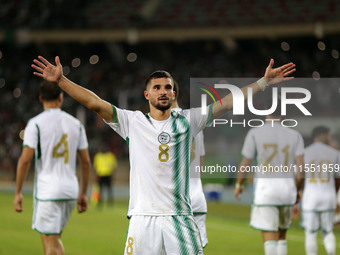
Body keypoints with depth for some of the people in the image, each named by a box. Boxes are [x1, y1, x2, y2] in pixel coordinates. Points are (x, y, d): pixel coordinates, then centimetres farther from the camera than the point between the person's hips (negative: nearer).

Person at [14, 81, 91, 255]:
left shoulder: (35, 123, -6)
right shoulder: (76, 124, 8)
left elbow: (25, 159, -11)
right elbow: (86, 162, 9)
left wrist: (18, 192, -5)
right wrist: (83, 193, 16)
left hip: (47, 190, -5)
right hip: (70, 189, 5)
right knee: (55, 238, 20)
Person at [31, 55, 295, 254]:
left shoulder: (187, 121, 9)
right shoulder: (132, 122, 6)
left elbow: (227, 103, 8)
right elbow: (95, 103, 0)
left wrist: (264, 82, 5)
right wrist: (61, 81, -8)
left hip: (179, 216, 1)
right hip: (142, 216, -1)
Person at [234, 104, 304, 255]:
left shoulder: (255, 134, 0)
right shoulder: (294, 136, 6)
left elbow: (245, 164, -1)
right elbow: (301, 166, -2)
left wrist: (238, 185, 15)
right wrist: (298, 190, 12)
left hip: (265, 188, -3)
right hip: (287, 188, 3)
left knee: (269, 236, -6)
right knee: (281, 235, 18)